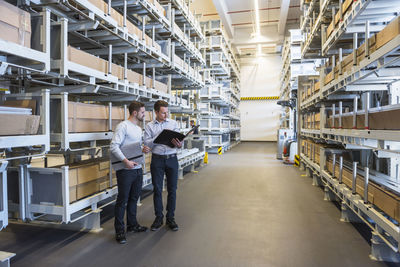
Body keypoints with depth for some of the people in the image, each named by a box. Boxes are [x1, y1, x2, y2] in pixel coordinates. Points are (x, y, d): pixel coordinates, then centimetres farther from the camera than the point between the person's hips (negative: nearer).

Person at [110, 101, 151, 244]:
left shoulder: (139, 128, 17)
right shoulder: (123, 126, -10)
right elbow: (114, 146, -18)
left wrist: (143, 149, 2)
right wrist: (126, 161, -27)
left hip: (138, 168, 9)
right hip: (125, 169, -8)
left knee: (134, 198, 17)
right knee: (122, 200, 0)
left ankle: (132, 224, 32)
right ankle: (119, 231, 11)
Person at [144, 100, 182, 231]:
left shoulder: (173, 123, 7)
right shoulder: (150, 126, 4)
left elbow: (178, 139, -2)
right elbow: (147, 143, -6)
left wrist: (179, 144, -24)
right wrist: (160, 136, -18)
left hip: (172, 159, 1)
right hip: (157, 160, -1)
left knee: (172, 189, 6)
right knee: (157, 189, 6)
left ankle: (170, 218, 20)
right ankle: (158, 218, 22)